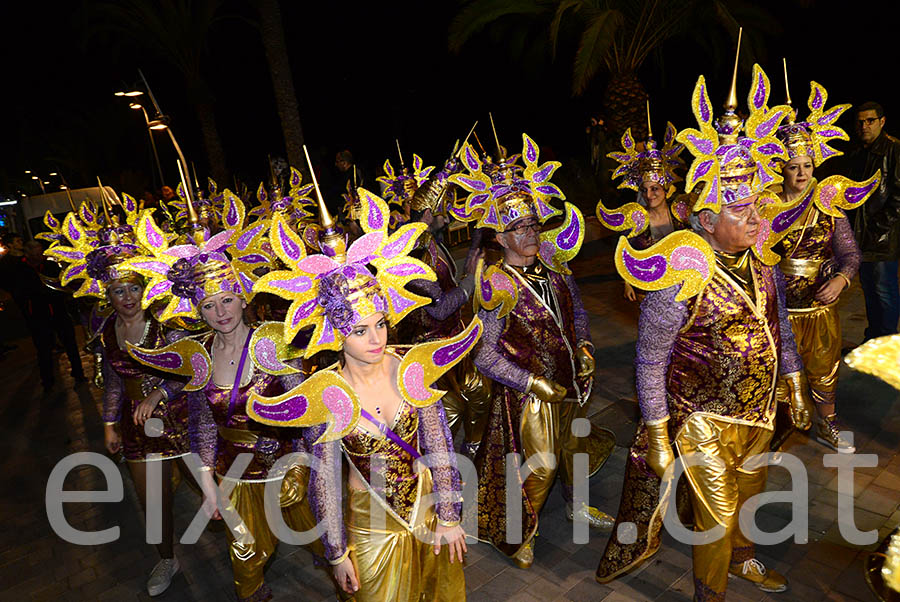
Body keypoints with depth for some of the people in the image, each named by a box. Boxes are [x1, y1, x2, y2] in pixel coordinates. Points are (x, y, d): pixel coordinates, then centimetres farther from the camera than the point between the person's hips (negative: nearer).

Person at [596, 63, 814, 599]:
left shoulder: (763, 259, -6)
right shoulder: (682, 280, -26)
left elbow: (780, 324, 10)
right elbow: (649, 362, -19)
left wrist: (796, 388, 14)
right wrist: (657, 435, -15)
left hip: (759, 410, 7)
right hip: (705, 423, -7)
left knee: (747, 496, 28)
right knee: (716, 515, 10)